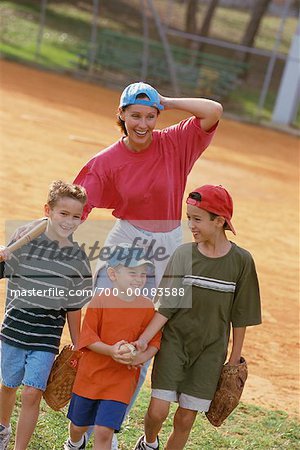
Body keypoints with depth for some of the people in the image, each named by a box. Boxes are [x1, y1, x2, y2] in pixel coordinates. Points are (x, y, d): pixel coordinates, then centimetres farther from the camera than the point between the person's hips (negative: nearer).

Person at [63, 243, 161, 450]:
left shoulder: (147, 307, -6)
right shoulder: (100, 301, -12)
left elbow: (154, 342, -1)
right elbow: (88, 337, -12)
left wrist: (141, 357, -21)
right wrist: (111, 350, -28)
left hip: (122, 379, 0)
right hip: (90, 376, 1)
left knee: (104, 431, -10)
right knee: (79, 424, 19)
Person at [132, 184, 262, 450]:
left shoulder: (241, 261, -6)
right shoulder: (183, 255, -4)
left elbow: (240, 318, 1)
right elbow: (166, 307, -4)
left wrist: (234, 361, 4)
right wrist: (144, 339, -17)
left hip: (210, 351, 0)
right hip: (175, 342, 0)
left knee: (186, 418, 2)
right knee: (158, 411, -7)